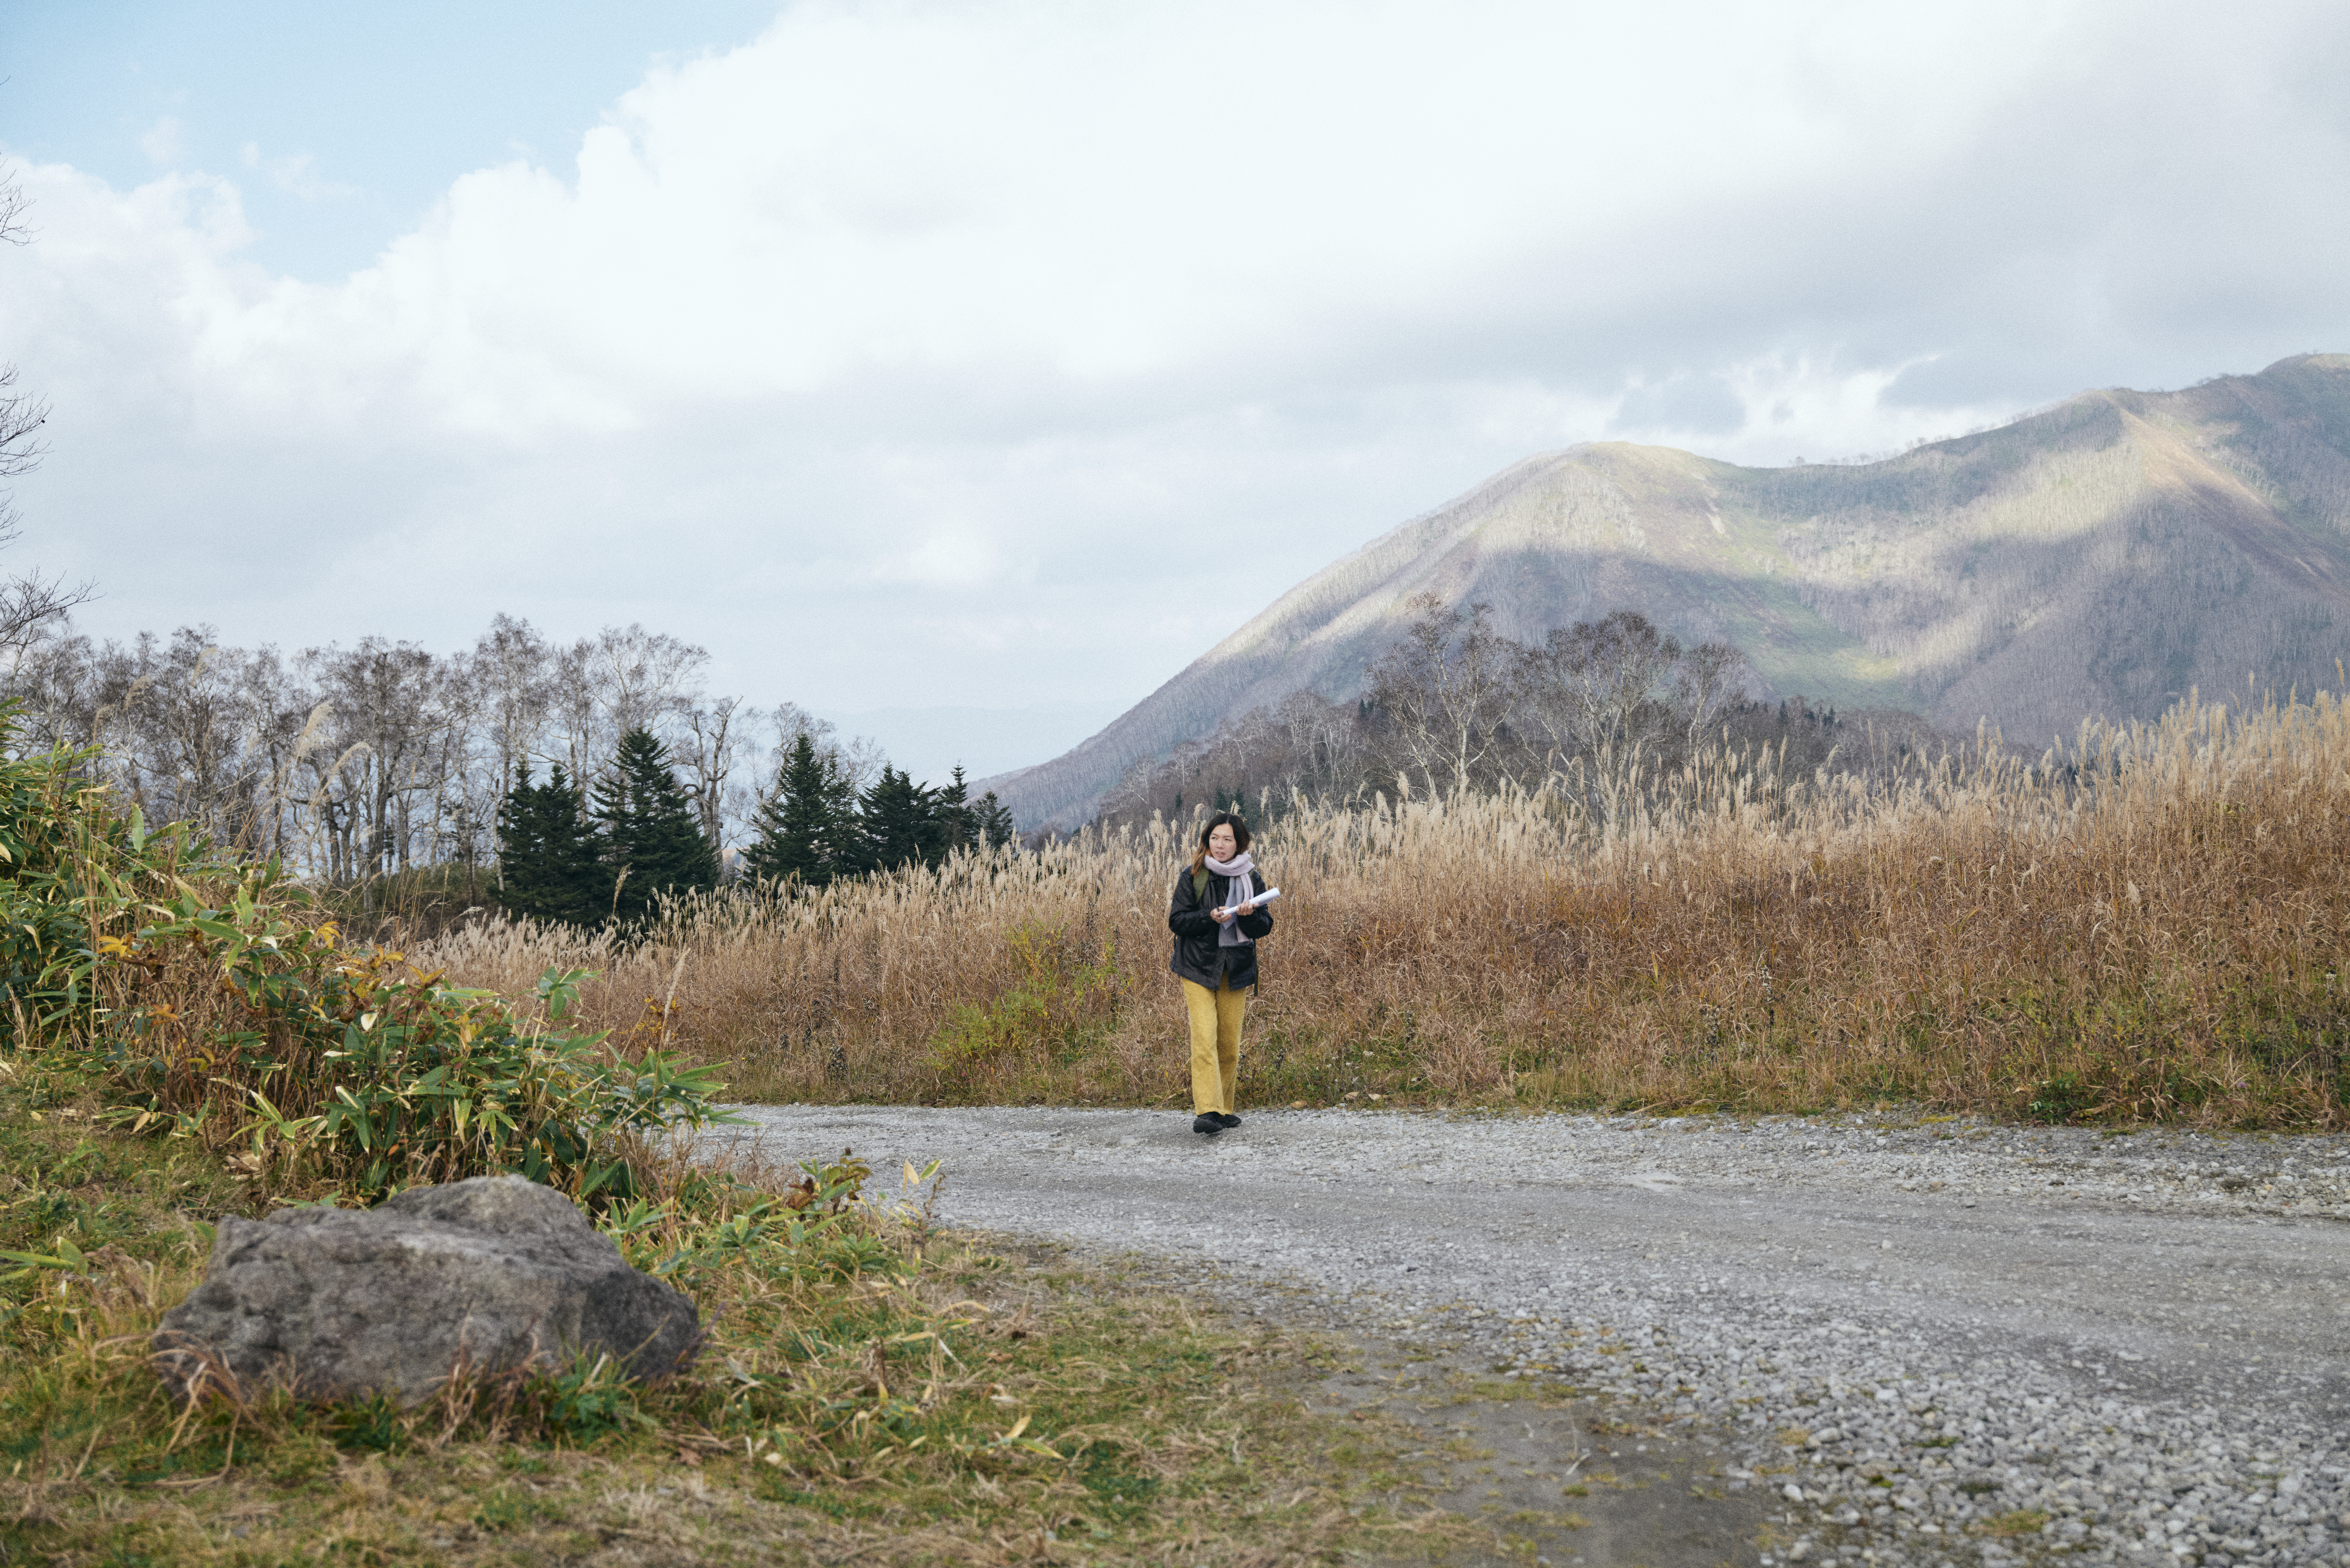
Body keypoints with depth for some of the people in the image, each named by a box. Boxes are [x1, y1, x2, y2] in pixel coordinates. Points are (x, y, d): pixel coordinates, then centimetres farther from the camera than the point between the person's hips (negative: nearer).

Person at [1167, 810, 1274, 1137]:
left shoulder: (1251, 879, 5)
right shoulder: (1193, 876, -2)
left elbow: (1265, 927, 5)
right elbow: (1177, 920, -5)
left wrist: (1249, 915, -17)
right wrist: (1210, 917, -21)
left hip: (1235, 970, 3)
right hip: (1199, 967, -3)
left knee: (1230, 1044, 5)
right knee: (1204, 1038, -16)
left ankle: (1223, 1110, 19)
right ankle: (1206, 1112, -22)